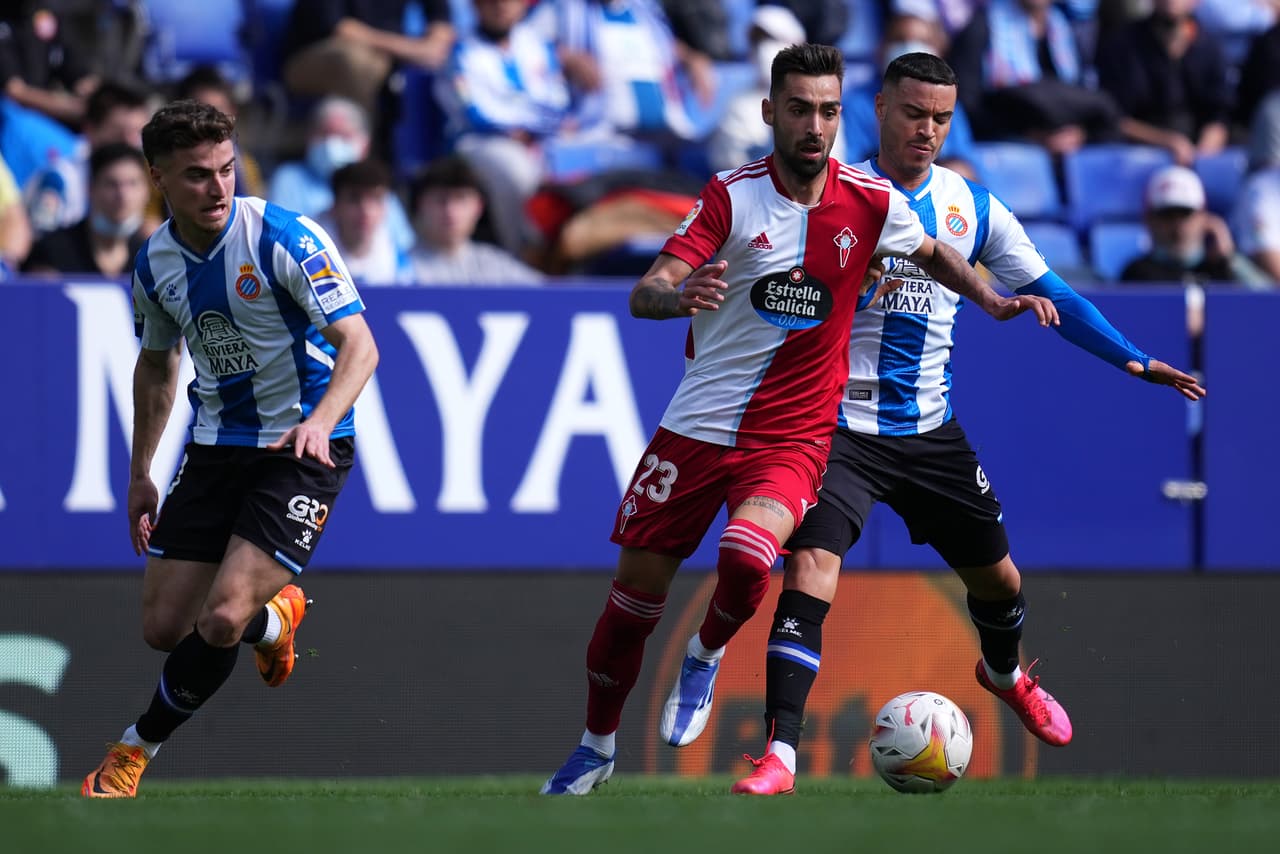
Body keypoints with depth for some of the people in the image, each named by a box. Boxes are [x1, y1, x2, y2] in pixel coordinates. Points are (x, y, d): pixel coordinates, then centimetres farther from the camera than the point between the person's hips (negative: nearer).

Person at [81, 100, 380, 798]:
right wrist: (139, 472, 19)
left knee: (221, 620, -18)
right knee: (163, 627, 2)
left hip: (305, 449, -6)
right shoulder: (155, 263, 0)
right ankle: (274, 617, 34)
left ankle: (137, 748, 6)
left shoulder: (286, 240, -18)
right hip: (215, 447, 6)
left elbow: (359, 345, -21)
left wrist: (318, 421, -38)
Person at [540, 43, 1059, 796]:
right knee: (635, 591, 3)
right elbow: (644, 294, -16)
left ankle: (706, 657, 3)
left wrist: (995, 302, 4)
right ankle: (597, 747, 25)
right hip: (698, 423, 1)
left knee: (747, 558, -30)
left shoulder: (870, 202, -3)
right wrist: (679, 295, -38)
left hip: (793, 436, -1)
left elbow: (932, 253, 20)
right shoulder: (733, 195, -8)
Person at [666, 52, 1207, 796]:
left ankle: (1005, 674, 52)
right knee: (811, 568, -23)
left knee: (997, 577, 17)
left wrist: (1134, 360, 5)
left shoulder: (972, 208, 4)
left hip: (932, 429, 4)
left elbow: (1049, 296, 10)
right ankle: (780, 754, -25)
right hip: (843, 426, -4)